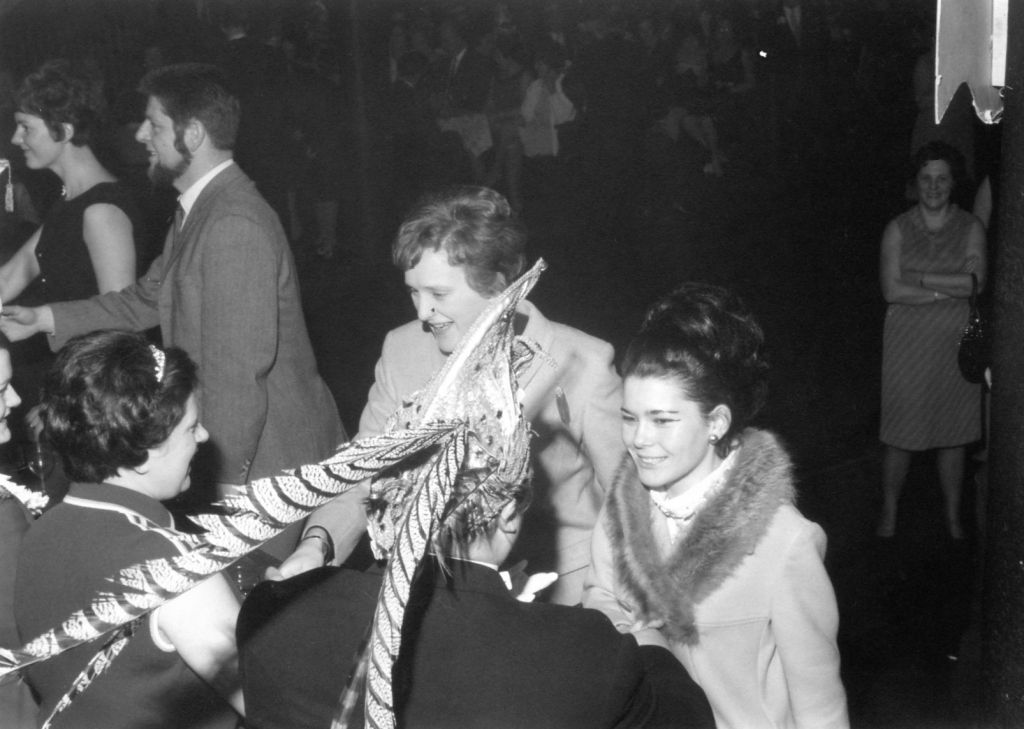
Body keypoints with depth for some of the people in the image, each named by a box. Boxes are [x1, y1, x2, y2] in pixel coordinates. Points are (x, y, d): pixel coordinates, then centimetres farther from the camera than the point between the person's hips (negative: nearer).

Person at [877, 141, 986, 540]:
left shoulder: (971, 228, 2)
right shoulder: (898, 229, 0)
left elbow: (977, 285, -12)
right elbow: (892, 290, -11)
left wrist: (919, 279, -13)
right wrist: (952, 286, -12)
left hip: (955, 344, 1)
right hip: (907, 345, -1)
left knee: (954, 435, 8)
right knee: (899, 436, 4)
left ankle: (953, 516, 23)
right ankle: (889, 515, 19)